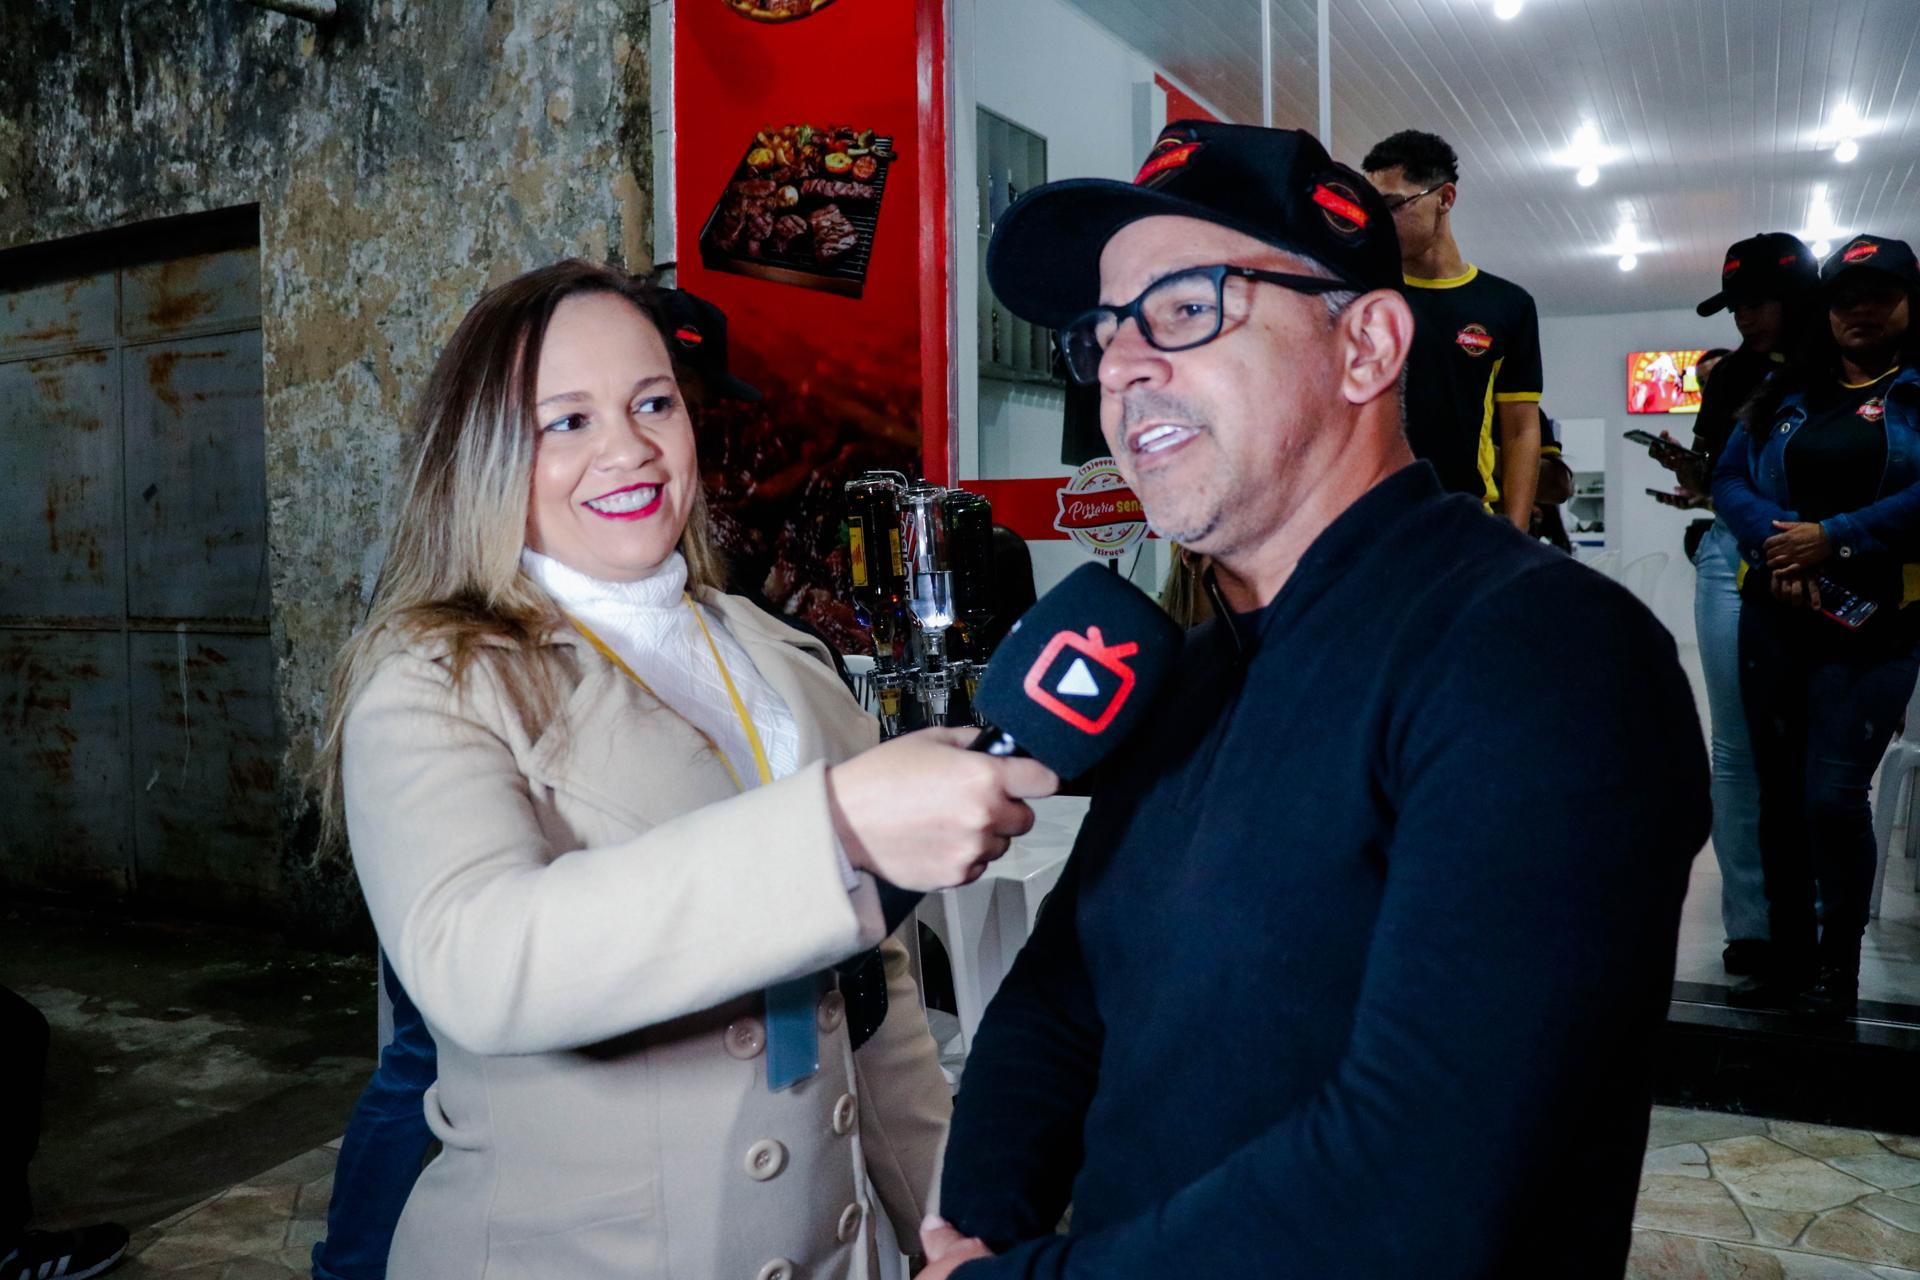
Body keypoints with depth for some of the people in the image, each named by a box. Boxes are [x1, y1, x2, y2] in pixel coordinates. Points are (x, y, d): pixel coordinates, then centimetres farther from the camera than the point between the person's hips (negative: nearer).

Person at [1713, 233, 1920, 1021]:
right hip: (1775, 617, 4)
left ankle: (1838, 965, 7)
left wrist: (1835, 540, -17)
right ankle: (1787, 956, 19)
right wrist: (1778, 546, -13)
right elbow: (1731, 479, 4)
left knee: (1833, 794, -11)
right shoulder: (1785, 392, 14)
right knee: (1780, 790, 7)